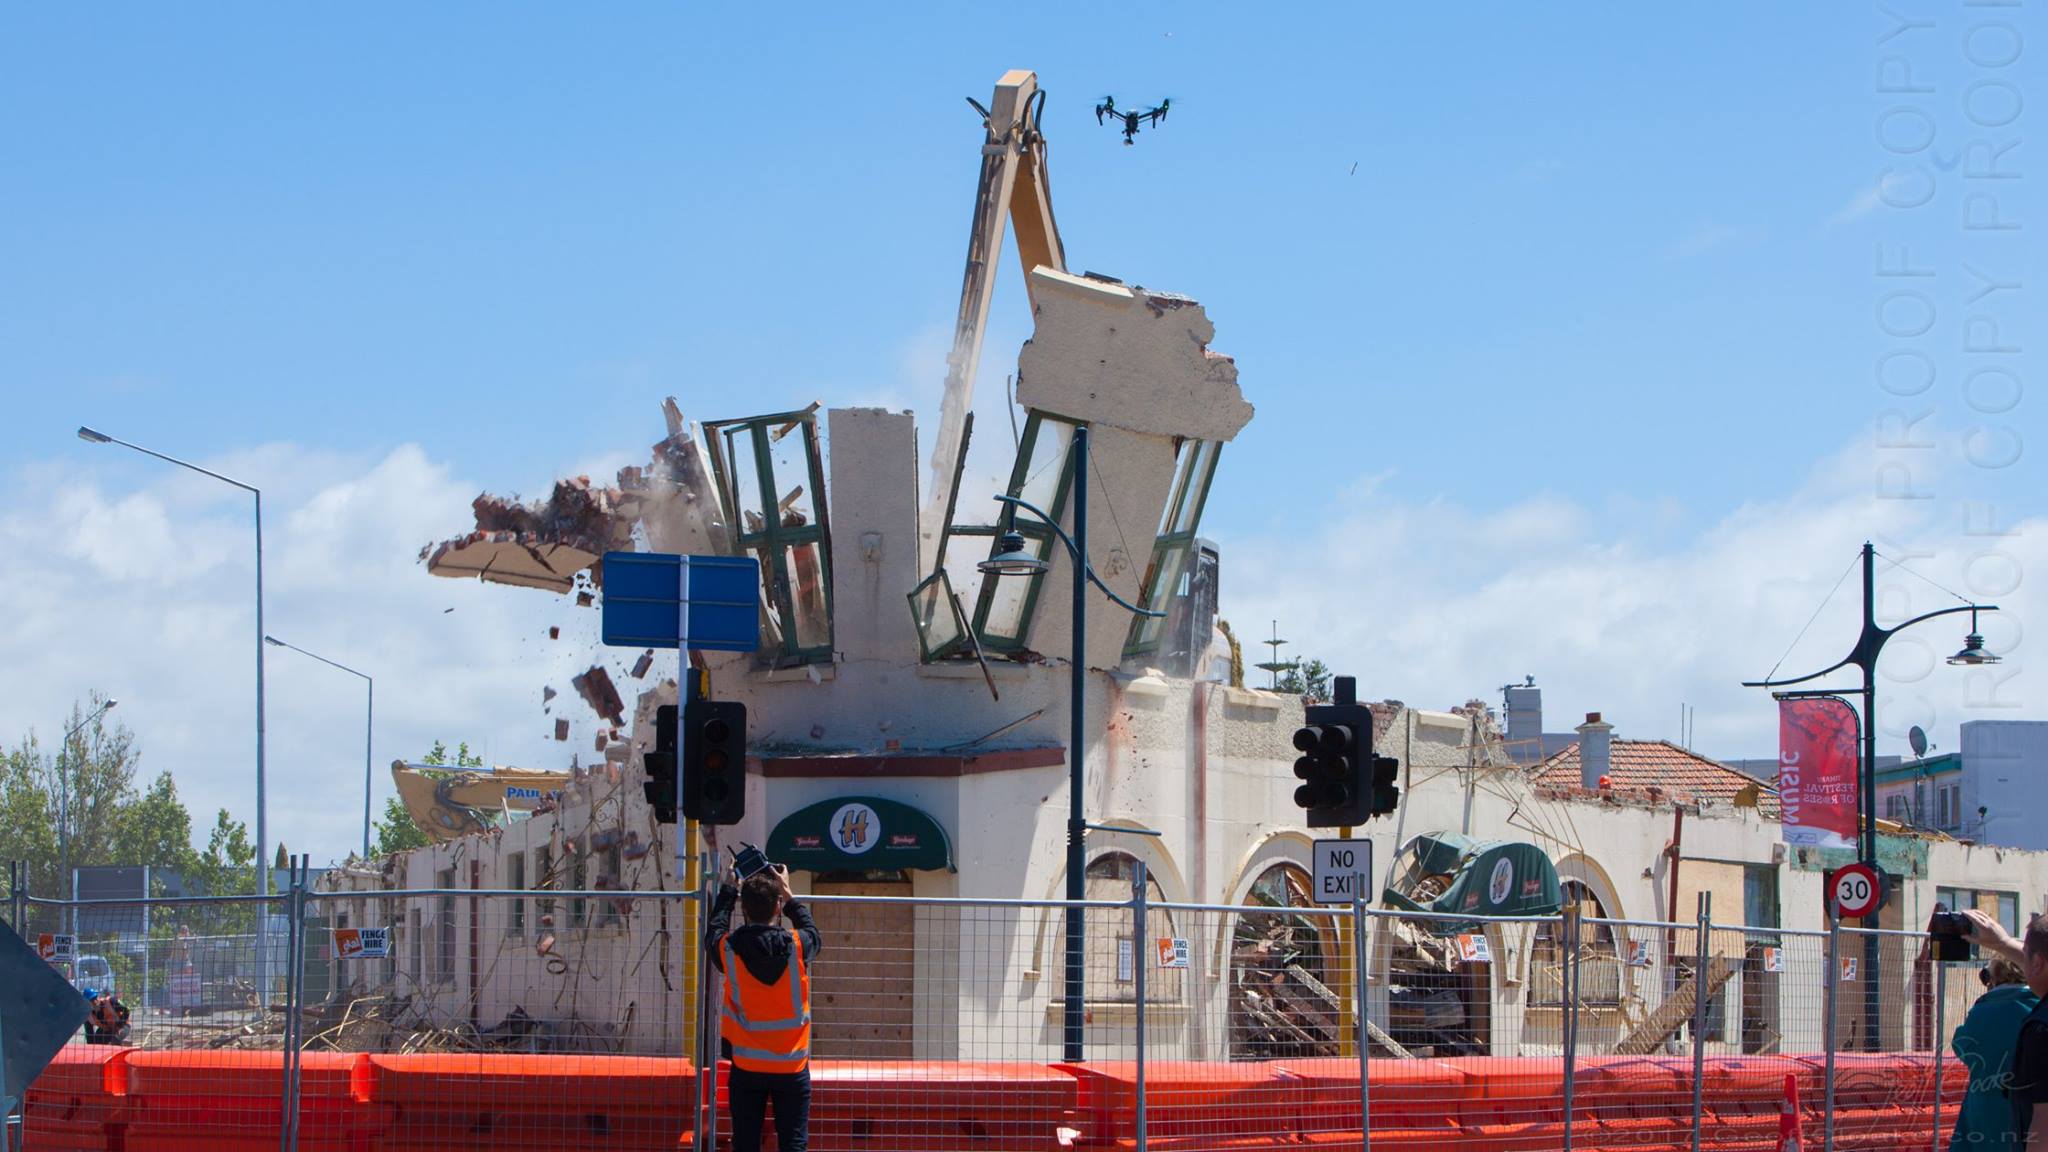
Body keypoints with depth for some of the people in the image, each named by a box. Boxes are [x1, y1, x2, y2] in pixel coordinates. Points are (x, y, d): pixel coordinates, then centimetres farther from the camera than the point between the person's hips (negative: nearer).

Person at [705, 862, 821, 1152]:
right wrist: (788, 894, 23)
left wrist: (729, 889, 28)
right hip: (792, 1066, 0)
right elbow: (812, 933, 16)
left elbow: (713, 934, 17)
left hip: (746, 1066, 1)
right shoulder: (797, 946, -11)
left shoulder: (730, 948, -9)